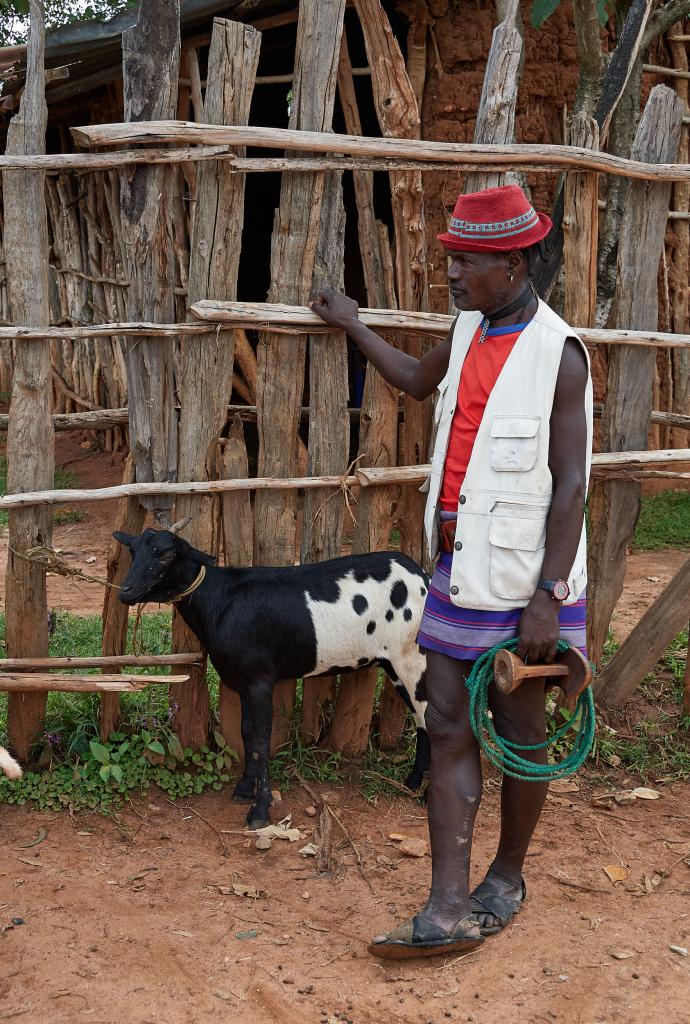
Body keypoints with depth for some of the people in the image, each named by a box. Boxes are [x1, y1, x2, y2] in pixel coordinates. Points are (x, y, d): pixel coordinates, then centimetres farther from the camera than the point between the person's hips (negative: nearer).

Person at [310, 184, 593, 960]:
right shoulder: (470, 329, 8)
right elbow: (419, 381, 31)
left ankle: (507, 878, 28)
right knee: (447, 729, 3)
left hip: (521, 579, -7)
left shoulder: (557, 355, -14)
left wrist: (548, 596, -20)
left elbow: (570, 485, -16)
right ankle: (450, 909, 7)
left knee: (518, 733, 9)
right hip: (457, 568, 7)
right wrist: (351, 326, 39)